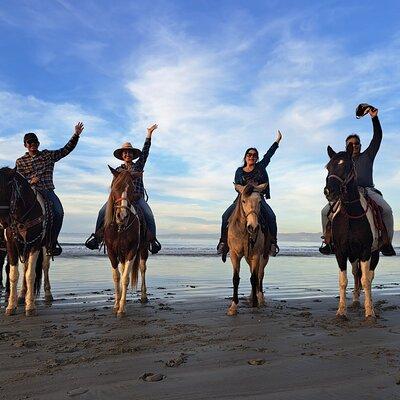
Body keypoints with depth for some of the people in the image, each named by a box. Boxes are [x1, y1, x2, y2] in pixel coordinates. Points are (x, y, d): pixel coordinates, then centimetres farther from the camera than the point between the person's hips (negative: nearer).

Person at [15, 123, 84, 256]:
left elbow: (66, 150, 12)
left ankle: (52, 243, -14)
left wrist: (76, 135, 4)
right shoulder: (20, 162, 13)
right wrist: (30, 182, -12)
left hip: (48, 191, 1)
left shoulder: (48, 155, 15)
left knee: (59, 212, -23)